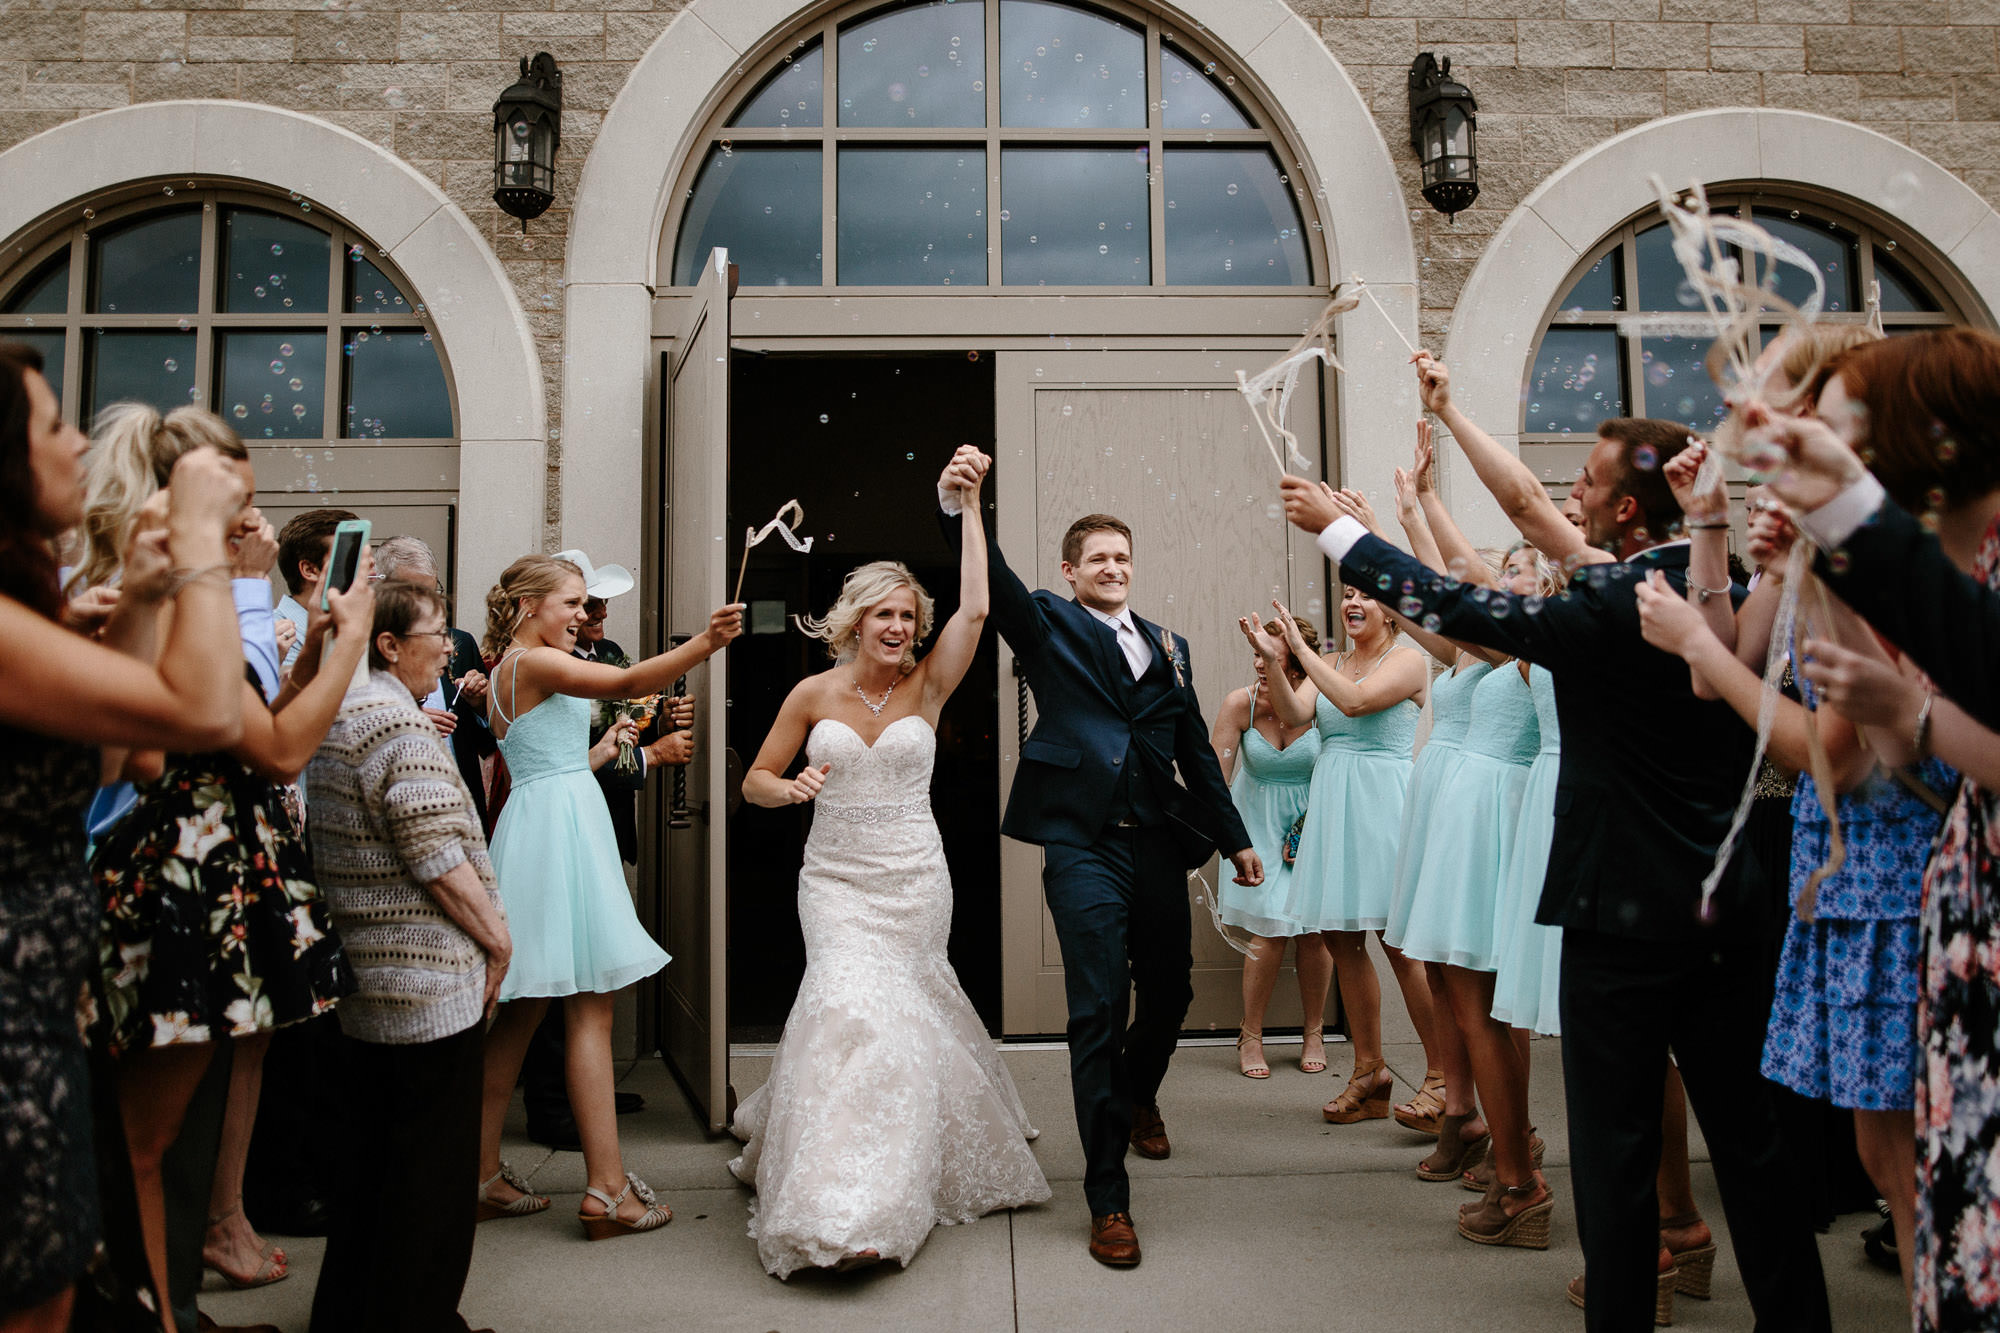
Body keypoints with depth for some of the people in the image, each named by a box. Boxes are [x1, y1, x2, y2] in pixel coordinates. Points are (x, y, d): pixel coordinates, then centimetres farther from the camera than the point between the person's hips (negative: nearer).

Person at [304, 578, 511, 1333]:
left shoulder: (338, 715, 14)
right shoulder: (399, 724, -19)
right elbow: (438, 858, -22)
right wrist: (497, 936, -12)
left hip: (363, 980, 11)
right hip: (429, 984, -11)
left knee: (368, 1157, 21)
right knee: (433, 1166, 2)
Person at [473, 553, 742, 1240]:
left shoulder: (508, 672, 20)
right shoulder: (532, 662, -10)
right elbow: (629, 681, -25)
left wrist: (595, 755, 23)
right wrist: (704, 642, -35)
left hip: (542, 824, 10)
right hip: (560, 829, -10)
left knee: (522, 1012, 12)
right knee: (590, 1008, -9)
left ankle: (484, 1175, 19)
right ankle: (607, 1189, -7)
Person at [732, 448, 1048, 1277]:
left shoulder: (926, 686, -2)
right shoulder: (814, 695, -1)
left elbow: (974, 608, -16)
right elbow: (755, 780, 7)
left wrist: (970, 506, -18)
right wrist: (787, 788, -17)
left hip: (913, 879, 1)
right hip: (835, 878, 0)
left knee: (902, 1009, 9)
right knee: (849, 1000, -15)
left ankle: (894, 1185, 34)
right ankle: (840, 1210, -9)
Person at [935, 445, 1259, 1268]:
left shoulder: (1168, 649, 16)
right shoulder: (1050, 627, 5)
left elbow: (1196, 753, 19)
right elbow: (991, 582, -14)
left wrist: (1235, 839, 19)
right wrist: (955, 506, -32)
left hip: (1159, 845, 5)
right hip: (1083, 844, -5)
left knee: (1170, 993, 16)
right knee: (1098, 1011, -6)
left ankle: (1137, 1097, 50)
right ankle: (1108, 1202, 3)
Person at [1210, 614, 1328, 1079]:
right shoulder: (1239, 704, -15)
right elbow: (1215, 777, -13)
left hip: (1313, 823, 1)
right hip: (1259, 825, 0)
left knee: (1313, 930, -1)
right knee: (1270, 931, -8)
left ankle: (1314, 1033, 21)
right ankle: (1250, 1036, 11)